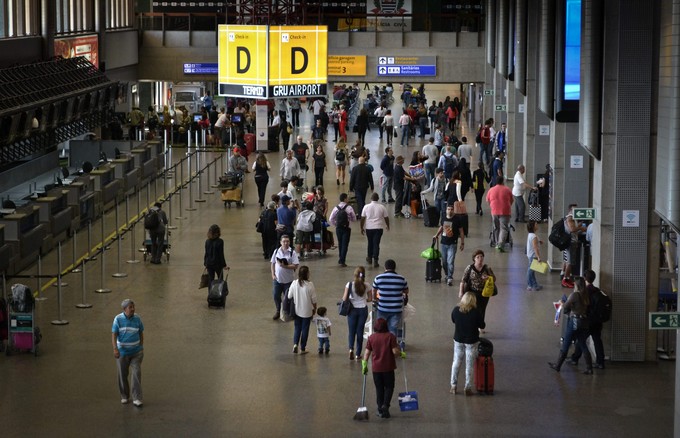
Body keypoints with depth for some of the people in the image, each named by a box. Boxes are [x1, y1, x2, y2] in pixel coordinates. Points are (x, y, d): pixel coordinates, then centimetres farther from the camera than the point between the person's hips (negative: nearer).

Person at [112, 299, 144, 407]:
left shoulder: (137, 319, -5)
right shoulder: (118, 319, -12)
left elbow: (141, 333, 6)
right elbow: (114, 335, -13)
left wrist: (141, 348, 7)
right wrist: (115, 349, -25)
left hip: (136, 352, 1)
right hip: (122, 352, -1)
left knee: (137, 374, -7)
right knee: (123, 375, 10)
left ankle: (137, 399, -4)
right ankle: (124, 396, 29)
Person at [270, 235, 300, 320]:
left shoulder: (292, 252, -10)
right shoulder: (277, 251, 0)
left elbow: (295, 266, -14)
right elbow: (273, 263, 7)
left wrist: (285, 266, -24)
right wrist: (273, 274, -1)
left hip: (288, 280, -3)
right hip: (277, 279, 3)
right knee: (276, 296, 11)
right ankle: (278, 312, 32)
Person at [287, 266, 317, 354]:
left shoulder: (294, 284, -10)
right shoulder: (310, 285, -18)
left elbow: (289, 296, -2)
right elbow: (313, 299, -10)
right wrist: (314, 308, 8)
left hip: (297, 311, 2)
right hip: (307, 312, -2)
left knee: (297, 328, 17)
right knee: (305, 329, 10)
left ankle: (295, 344, -1)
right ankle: (302, 348, 17)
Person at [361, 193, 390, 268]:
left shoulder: (366, 207, -3)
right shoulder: (382, 207, -4)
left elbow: (362, 218, 0)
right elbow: (386, 218, 3)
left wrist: (362, 228, 10)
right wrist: (387, 226, 20)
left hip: (369, 228, 1)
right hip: (378, 228, -1)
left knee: (370, 243, 19)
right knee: (376, 244, -1)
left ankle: (369, 258, 32)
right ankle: (375, 261, -7)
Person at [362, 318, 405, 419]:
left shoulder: (371, 338, -2)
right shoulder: (390, 336, -10)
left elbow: (367, 352, -1)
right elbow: (395, 351, -14)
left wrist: (364, 365, 8)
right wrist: (401, 354, 6)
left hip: (376, 368, 2)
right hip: (388, 367, -2)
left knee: (379, 388, 12)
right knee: (389, 387, 10)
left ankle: (380, 410, 13)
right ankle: (385, 405, -10)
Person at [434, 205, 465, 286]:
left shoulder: (457, 219, -9)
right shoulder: (443, 218, 3)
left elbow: (461, 231, -3)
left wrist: (462, 243, -3)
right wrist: (437, 235, 17)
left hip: (452, 244, -5)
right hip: (444, 243, 5)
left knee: (450, 262, -12)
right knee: (444, 261, 12)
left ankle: (450, 278, -11)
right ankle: (447, 275, 29)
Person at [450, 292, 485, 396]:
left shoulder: (456, 310, -10)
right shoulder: (475, 312, -19)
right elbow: (482, 326, -8)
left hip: (458, 340, 3)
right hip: (471, 341, -3)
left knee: (456, 363, 16)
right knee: (469, 365, 8)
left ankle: (453, 385, 20)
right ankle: (468, 388, 13)